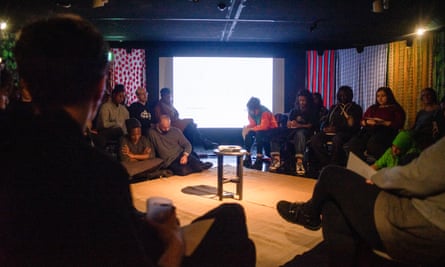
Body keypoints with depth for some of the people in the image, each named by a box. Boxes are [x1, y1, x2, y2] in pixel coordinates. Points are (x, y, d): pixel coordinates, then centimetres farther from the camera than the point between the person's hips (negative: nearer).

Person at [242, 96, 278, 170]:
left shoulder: (265, 112, -28)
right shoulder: (251, 112, -7)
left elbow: (264, 126, -35)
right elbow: (252, 124, -3)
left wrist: (250, 129, -31)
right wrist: (246, 127, -24)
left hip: (271, 130, -7)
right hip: (260, 129, 7)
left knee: (259, 134, -33)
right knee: (248, 133, -16)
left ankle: (259, 159, -30)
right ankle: (247, 157, -13)